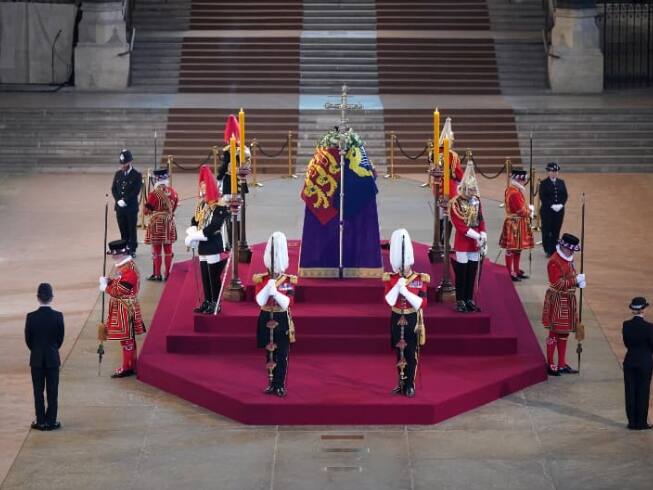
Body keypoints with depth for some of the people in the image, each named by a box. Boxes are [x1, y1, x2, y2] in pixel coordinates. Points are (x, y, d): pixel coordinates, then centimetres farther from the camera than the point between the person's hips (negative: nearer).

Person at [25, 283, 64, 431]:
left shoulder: (31, 317, -12)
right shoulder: (58, 316, -11)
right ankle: (51, 421, 10)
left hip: (36, 359, 0)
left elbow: (28, 339, -4)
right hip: (53, 359, 0)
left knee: (38, 391, 8)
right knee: (52, 391, 7)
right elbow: (60, 338, -2)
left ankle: (41, 422, 11)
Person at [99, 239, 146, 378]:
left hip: (125, 309, -10)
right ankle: (131, 365, 23)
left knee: (126, 338, -2)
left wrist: (105, 287, -9)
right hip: (119, 308, 10)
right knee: (127, 338, 15)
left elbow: (118, 291, -23)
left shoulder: (129, 270, -22)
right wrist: (106, 281, -3)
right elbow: (116, 282, 17)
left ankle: (128, 368, 4)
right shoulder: (120, 266, 10)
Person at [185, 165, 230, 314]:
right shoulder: (201, 205, 11)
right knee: (205, 276, 14)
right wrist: (192, 233, -9)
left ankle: (215, 304, 7)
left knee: (214, 277, -1)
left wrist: (195, 236, -19)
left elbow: (212, 228, -23)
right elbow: (194, 221, 11)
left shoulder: (219, 208, -16)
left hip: (215, 247, -8)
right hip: (203, 247, 8)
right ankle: (207, 302, 23)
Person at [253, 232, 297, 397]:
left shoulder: (289, 281, -5)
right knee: (269, 354, 8)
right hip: (266, 319, 1)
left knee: (282, 355, 0)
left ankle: (280, 385, 6)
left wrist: (274, 290, -27)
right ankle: (272, 384, 17)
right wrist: (269, 285, -24)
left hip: (283, 320, -1)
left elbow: (286, 303, -16)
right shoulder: (260, 279, -2)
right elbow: (260, 301, -15)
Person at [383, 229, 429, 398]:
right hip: (397, 320, 2)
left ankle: (410, 385, 7)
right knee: (399, 353, 9)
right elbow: (389, 301, -13)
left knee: (411, 354, 1)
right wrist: (398, 285, -22)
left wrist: (406, 292, -22)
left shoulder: (420, 280, -6)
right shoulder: (390, 279, -2)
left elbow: (422, 303, -13)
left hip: (413, 321, -2)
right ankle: (402, 382, 20)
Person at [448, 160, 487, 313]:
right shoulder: (456, 203, -13)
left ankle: (469, 299, 16)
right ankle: (460, 301, 5)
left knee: (472, 272, 9)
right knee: (461, 272, -1)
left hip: (475, 243, 5)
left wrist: (483, 239, -2)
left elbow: (481, 221, 9)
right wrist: (477, 236, -20)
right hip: (462, 244, -5)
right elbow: (460, 226, -16)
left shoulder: (476, 201, 6)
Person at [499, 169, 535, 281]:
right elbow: (522, 211, -21)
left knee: (517, 248, 16)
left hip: (517, 224, 11)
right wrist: (530, 210, -4)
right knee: (511, 249, -3)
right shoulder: (515, 193, -22)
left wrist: (527, 209, 4)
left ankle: (516, 271, 24)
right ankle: (510, 273, 1)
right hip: (515, 225, -11)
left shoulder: (511, 189, 11)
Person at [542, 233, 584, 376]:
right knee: (554, 332, -3)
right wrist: (576, 280, -23)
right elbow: (557, 283, -23)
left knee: (565, 332, 13)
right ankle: (550, 365, 5)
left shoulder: (568, 259, 10)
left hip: (568, 300, 9)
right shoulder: (554, 262, -18)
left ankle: (562, 364, 20)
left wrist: (578, 281, -2)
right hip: (557, 301, -9)